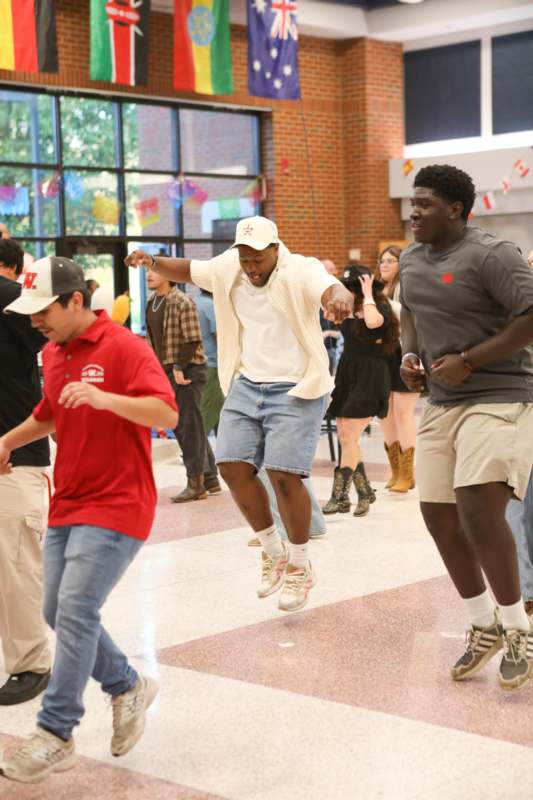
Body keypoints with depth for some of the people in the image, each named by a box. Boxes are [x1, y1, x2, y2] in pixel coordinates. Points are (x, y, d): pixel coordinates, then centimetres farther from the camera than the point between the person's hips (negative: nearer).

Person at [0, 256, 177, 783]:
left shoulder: (123, 347, -13)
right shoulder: (52, 353, 11)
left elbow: (166, 412, -23)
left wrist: (103, 397, -36)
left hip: (116, 506, -8)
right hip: (67, 504, 9)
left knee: (75, 611, -15)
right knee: (58, 613, 9)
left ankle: (55, 734, -6)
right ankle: (128, 688, 28)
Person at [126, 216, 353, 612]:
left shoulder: (301, 271, -14)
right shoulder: (228, 268, 4)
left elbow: (333, 290, -33)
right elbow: (189, 270, 20)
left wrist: (340, 300, -59)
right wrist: (153, 262, 0)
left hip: (295, 389, -6)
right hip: (246, 384, 6)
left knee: (284, 475, -12)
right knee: (234, 467, -1)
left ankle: (301, 565, 10)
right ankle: (274, 551, 21)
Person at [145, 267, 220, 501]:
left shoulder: (182, 302, -13)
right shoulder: (152, 304, 12)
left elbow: (192, 340, -17)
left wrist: (179, 367, -21)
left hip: (188, 371, -9)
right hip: (168, 371, 9)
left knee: (189, 426, -4)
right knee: (179, 426, 13)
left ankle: (196, 484, 3)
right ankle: (210, 478, 23)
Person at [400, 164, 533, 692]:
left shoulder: (490, 255, -14)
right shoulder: (411, 259, 10)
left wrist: (469, 360, -20)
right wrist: (409, 354, 8)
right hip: (441, 404, 8)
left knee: (479, 511, -21)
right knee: (439, 517, 8)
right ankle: (483, 627, 27)